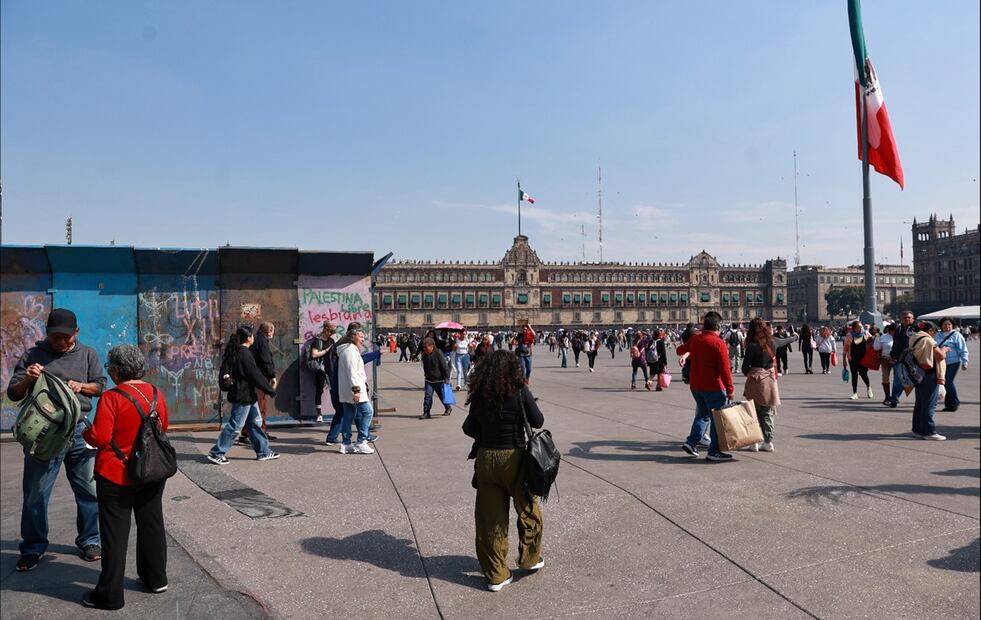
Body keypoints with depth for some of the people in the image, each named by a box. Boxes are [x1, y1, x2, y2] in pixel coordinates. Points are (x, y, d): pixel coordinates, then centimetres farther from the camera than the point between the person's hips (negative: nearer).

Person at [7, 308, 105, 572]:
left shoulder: (87, 355, 6)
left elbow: (101, 385, 9)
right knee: (35, 493, 6)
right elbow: (13, 394, 5)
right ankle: (33, 547, 21)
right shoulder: (32, 356, 3)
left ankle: (89, 540, 23)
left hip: (78, 430, 1)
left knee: (88, 490, 8)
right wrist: (26, 380, -16)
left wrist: (81, 386, -11)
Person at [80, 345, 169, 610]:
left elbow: (99, 438, -19)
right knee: (151, 525, 17)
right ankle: (156, 579, 29)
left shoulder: (111, 398, -17)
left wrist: (85, 432, 1)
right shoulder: (157, 394, 0)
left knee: (115, 534, 4)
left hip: (116, 477, -5)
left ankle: (110, 595, 12)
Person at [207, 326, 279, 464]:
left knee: (255, 423, 13)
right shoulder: (245, 354, -19)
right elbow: (256, 376, -18)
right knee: (235, 425, -3)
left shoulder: (234, 352, 10)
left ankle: (263, 452, 20)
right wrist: (271, 390, -11)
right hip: (243, 396, -10)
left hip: (248, 395, 10)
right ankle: (216, 453, 4)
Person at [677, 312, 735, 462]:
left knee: (703, 414, 21)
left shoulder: (694, 339, 3)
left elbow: (680, 350, 22)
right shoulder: (718, 343, -16)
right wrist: (730, 389, -15)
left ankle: (691, 442, 14)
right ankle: (714, 451, 6)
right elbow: (725, 369, -18)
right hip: (714, 387, -7)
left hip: (696, 386, 7)